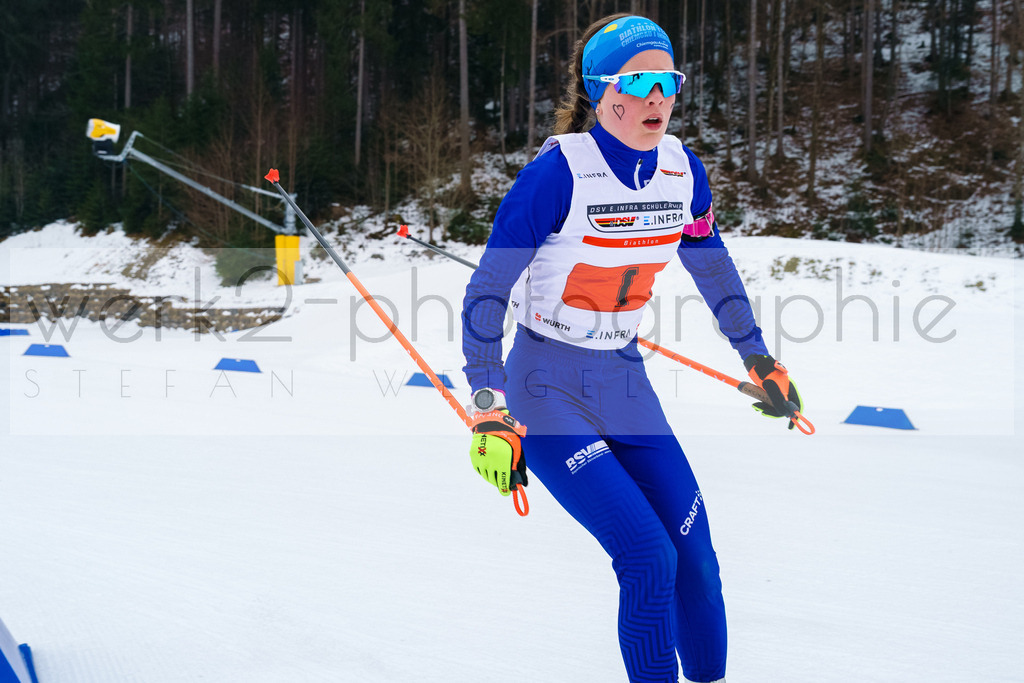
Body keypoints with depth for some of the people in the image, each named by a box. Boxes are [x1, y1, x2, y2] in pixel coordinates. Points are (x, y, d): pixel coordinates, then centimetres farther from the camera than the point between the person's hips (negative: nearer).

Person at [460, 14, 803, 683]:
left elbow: (713, 268, 16)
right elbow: (488, 290, -15)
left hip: (627, 384, 6)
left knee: (694, 557, 0)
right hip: (547, 394, -5)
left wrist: (759, 359, 23)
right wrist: (489, 411, -19)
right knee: (648, 556, -16)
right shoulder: (559, 173, -20)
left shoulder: (682, 170, -2)